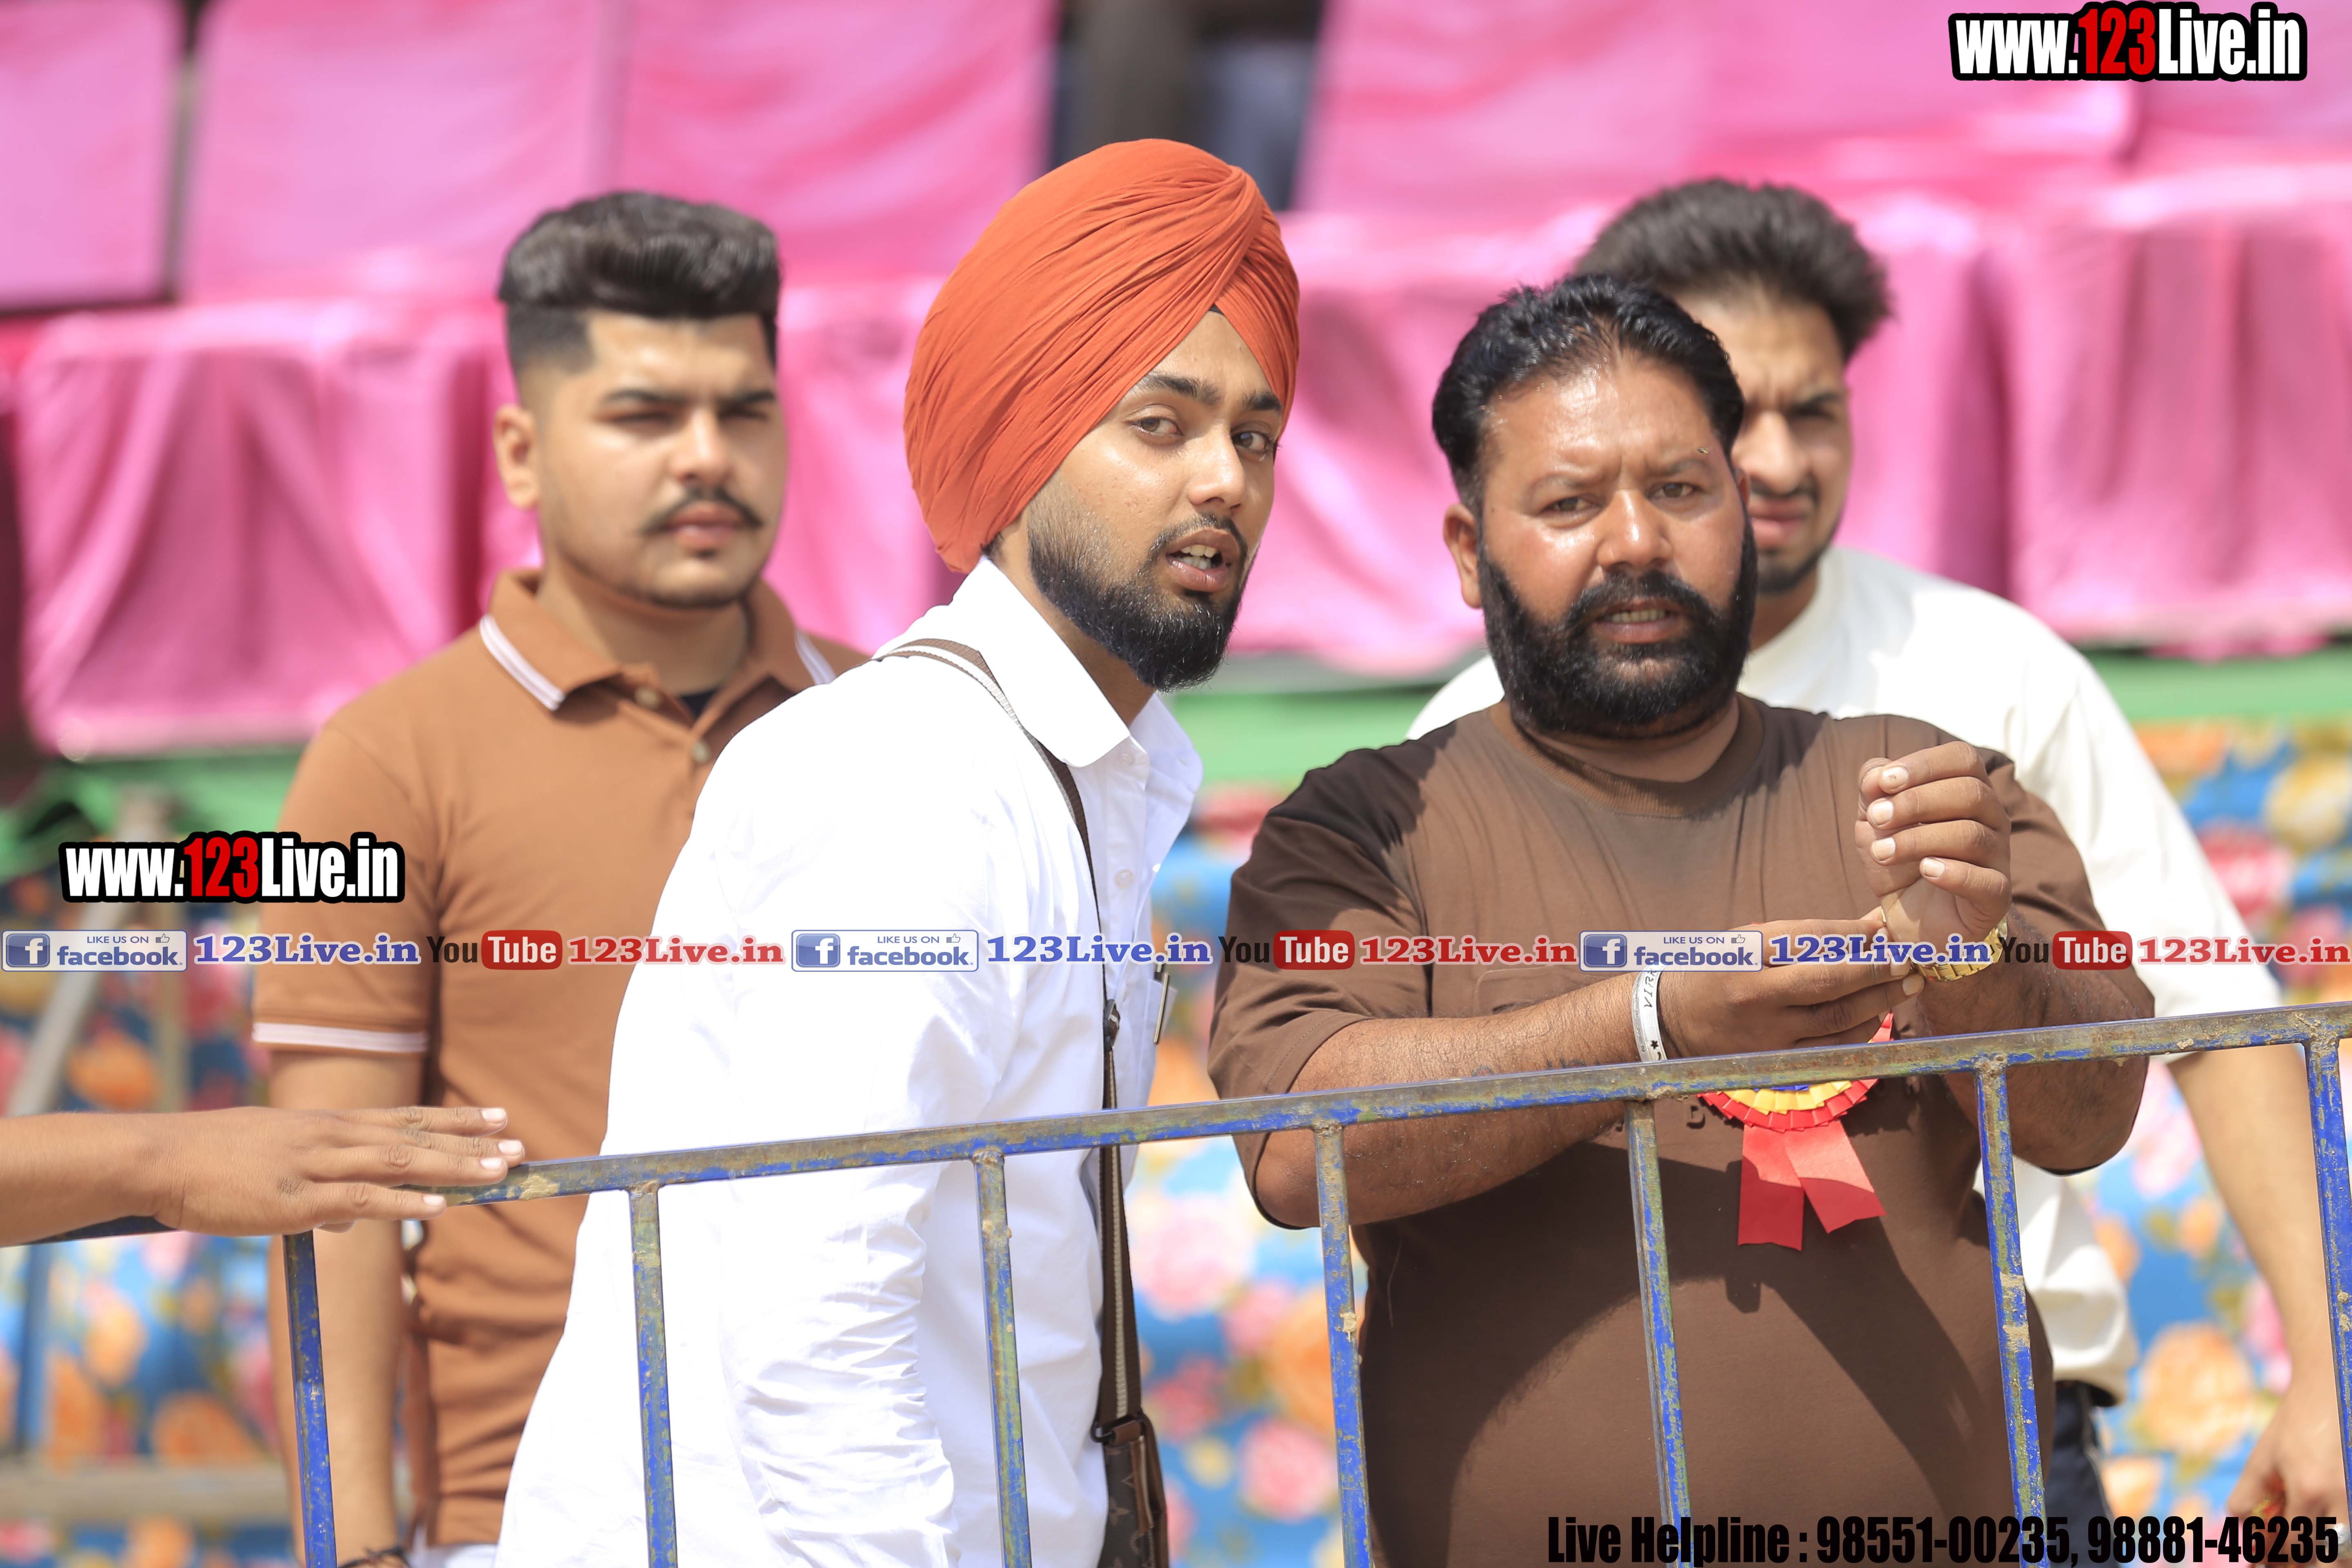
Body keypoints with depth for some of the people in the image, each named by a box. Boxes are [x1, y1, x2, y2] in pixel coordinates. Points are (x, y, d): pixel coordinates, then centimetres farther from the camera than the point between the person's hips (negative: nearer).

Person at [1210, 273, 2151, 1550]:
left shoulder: (1918, 794, 9)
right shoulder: (1366, 826, 2)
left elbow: (2089, 1120, -3)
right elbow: (1298, 1150, -14)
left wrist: (1972, 960, -23)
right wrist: (1661, 1023, -24)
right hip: (1520, 1540, -2)